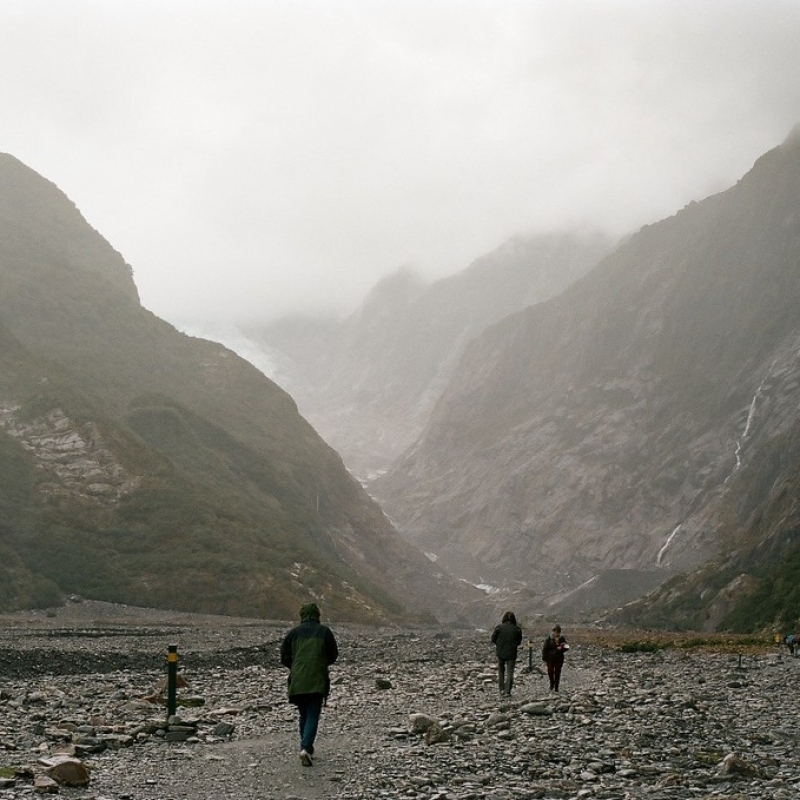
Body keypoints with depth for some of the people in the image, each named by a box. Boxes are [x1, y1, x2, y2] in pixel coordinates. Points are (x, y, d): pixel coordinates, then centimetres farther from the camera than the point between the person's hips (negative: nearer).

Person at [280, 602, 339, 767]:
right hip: (317, 681, -2)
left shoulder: (293, 633, 4)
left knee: (304, 715, 18)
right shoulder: (325, 631, 1)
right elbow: (333, 655, 6)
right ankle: (306, 748, -21)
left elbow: (284, 657, 5)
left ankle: (306, 747, 21)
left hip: (297, 681, 2)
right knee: (313, 716, -3)